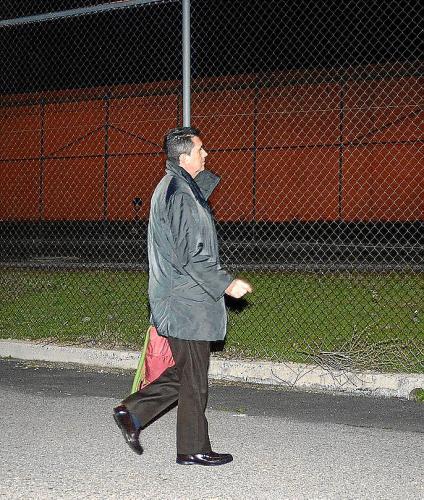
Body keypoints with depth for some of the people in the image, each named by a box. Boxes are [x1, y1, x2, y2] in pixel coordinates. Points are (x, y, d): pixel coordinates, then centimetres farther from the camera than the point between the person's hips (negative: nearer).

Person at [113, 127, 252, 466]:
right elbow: (191, 256, -23)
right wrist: (226, 284, -20)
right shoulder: (181, 196, -19)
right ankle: (194, 449, 11)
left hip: (176, 299, 10)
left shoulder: (170, 187, 12)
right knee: (193, 378, 1)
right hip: (187, 303, -10)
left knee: (184, 372, 18)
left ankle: (132, 412, 18)